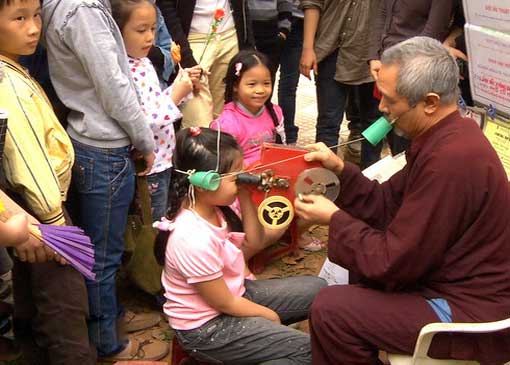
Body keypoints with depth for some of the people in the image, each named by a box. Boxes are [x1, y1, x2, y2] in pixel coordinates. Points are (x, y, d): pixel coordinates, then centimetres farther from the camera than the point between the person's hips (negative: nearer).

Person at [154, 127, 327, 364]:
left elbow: (252, 242, 6)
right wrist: (270, 316, -5)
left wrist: (245, 197, -9)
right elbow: (225, 304, -21)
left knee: (317, 289, 10)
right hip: (207, 327, -9)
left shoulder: (212, 207, -7)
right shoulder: (194, 240, -32)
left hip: (236, 293, 9)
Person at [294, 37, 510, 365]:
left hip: (472, 312, -10)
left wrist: (335, 220, -11)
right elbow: (389, 204, 8)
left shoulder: (450, 159, -31)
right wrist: (340, 168, -4)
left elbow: (393, 261, -24)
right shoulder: (447, 134, 2)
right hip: (458, 282, 10)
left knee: (330, 309, -11)